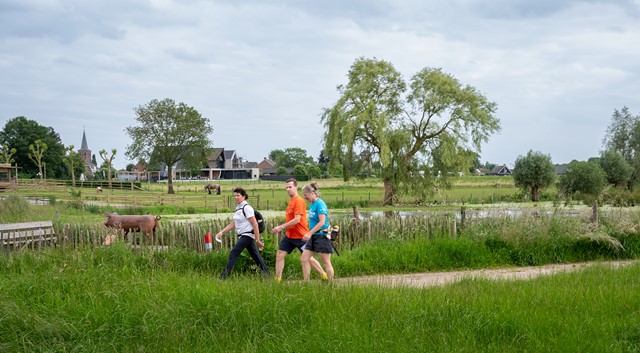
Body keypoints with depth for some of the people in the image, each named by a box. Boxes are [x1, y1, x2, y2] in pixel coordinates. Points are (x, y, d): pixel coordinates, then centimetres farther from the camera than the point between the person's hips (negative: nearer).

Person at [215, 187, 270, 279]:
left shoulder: (246, 208, -14)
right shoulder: (238, 208, 13)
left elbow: (255, 224, -17)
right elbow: (233, 223, 17)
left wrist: (257, 240, -19)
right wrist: (222, 232, 7)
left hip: (247, 235, -9)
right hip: (242, 236, 9)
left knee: (233, 253, -11)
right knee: (255, 255, 11)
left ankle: (224, 276, -11)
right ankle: (266, 274, 15)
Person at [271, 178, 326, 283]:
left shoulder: (299, 201, -16)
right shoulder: (291, 200, 11)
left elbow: (297, 219, -23)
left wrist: (281, 227, -24)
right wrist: (281, 228, 13)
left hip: (300, 236, -9)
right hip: (289, 235, 9)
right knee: (280, 254, 0)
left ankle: (325, 276, 14)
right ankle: (278, 279, 4)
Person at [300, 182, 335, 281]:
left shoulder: (320, 204, -15)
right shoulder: (312, 204, 12)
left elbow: (322, 222, -23)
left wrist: (309, 233, -24)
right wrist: (309, 234, 16)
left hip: (322, 236, -9)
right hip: (313, 236, 9)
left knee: (326, 262, -2)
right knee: (304, 259, 4)